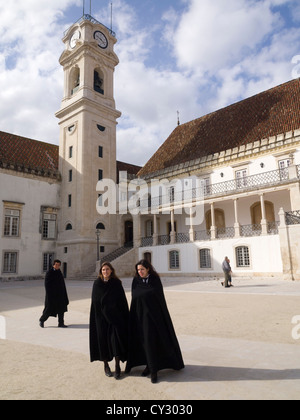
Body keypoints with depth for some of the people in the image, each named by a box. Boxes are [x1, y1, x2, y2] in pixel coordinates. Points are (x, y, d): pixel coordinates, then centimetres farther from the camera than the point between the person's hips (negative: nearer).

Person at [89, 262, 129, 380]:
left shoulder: (117, 283, -1)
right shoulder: (97, 284, 1)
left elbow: (123, 300, 0)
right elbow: (95, 302, 2)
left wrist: (125, 316, -5)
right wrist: (95, 318, -3)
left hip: (115, 316, -1)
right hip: (101, 317, 1)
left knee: (116, 339, -4)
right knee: (103, 339, 6)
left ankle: (117, 366, 7)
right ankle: (106, 364, 24)